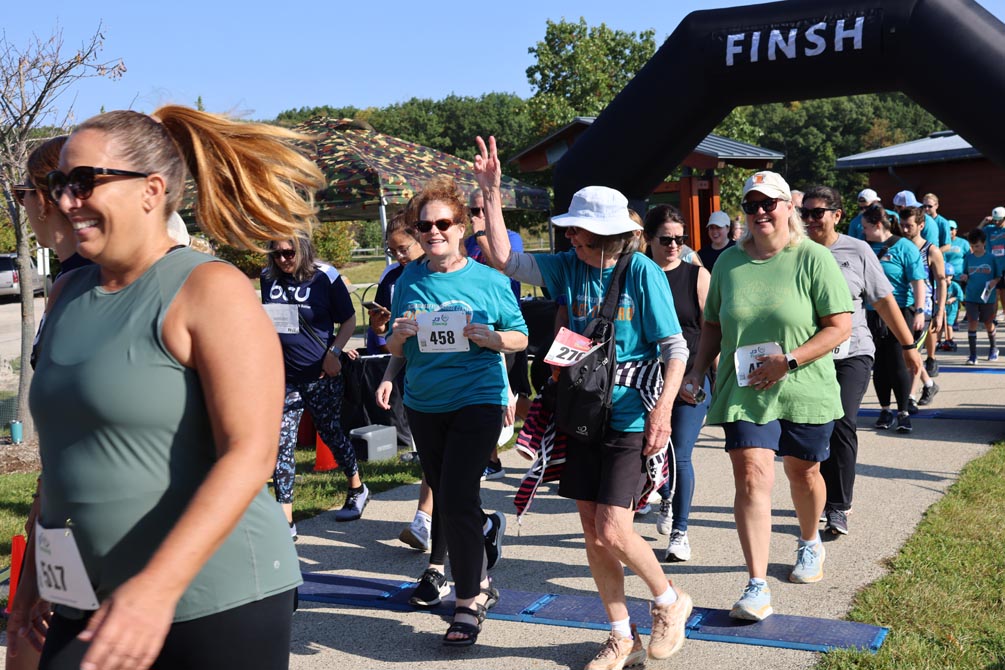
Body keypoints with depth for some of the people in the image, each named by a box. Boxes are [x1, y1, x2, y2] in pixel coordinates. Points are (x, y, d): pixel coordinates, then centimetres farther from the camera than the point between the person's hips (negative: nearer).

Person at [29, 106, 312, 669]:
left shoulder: (210, 290, -13)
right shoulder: (68, 295, 8)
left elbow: (250, 454, -21)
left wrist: (158, 586, -28)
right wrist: (35, 572, 18)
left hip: (215, 603, -6)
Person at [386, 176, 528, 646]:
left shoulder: (489, 279, -5)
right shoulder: (409, 279, 5)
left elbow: (520, 337, 2)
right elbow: (395, 350, 10)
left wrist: (491, 337, -17)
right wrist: (400, 335, -13)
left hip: (477, 399, -5)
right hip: (424, 404, 5)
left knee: (456, 500, -13)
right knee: (445, 501, 14)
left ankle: (468, 603, 3)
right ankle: (479, 584, 34)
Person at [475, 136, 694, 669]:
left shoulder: (641, 271, -10)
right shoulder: (568, 267, 3)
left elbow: (675, 347, -10)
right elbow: (505, 258, 2)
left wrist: (662, 409, -20)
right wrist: (491, 192, -4)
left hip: (631, 419, -5)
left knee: (612, 531, -10)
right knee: (592, 532, 8)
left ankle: (670, 601, 19)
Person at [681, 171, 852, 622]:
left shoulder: (813, 259, -6)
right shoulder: (728, 262, 6)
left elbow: (840, 326, -9)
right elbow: (713, 326, 15)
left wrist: (789, 361, -19)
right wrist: (696, 373, 2)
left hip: (804, 391, -1)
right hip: (744, 393, 2)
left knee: (803, 473, 16)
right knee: (751, 477, -11)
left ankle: (810, 543, 47)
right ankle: (757, 587, -9)